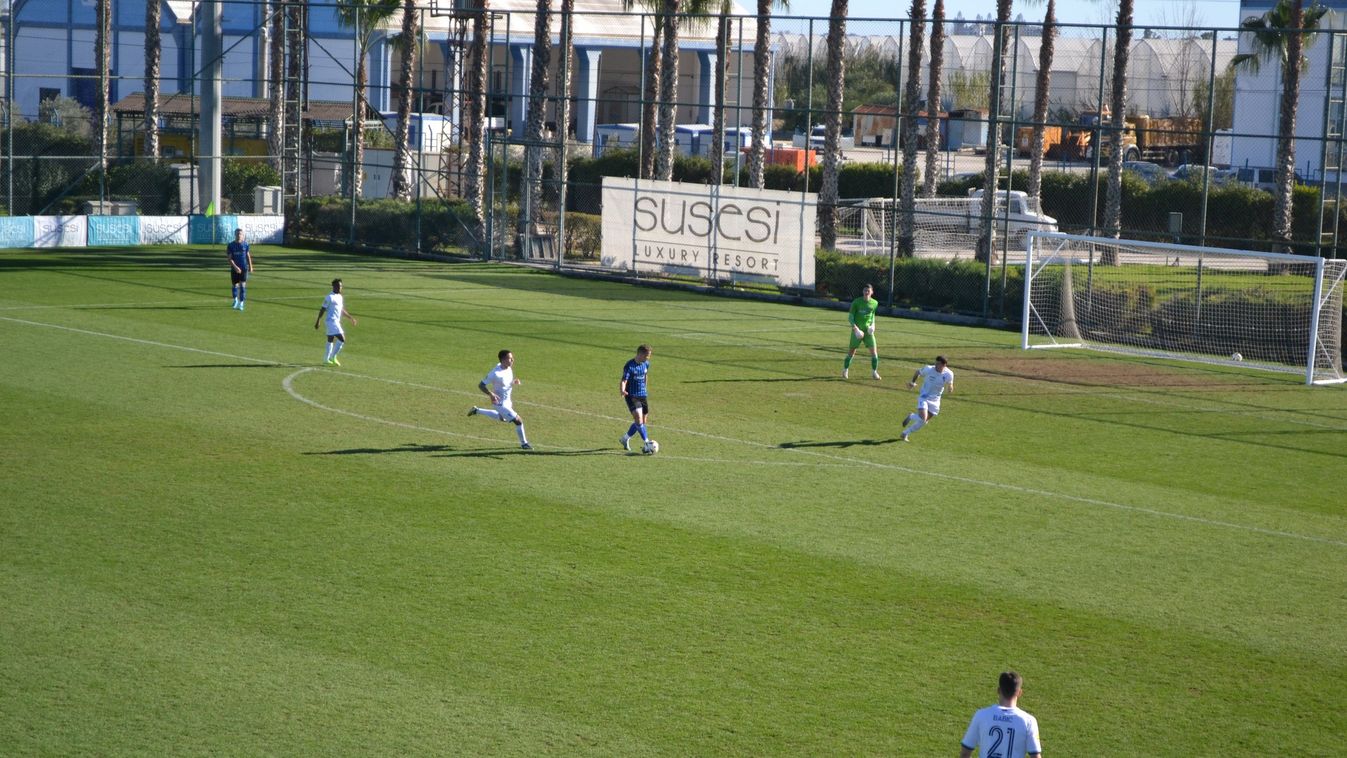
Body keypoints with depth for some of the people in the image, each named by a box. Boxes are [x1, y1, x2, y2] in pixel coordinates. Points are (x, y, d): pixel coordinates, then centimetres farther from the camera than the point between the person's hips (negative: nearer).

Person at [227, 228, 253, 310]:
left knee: (243, 285, -8)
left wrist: (250, 266, 12)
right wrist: (235, 267, -19)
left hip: (244, 268, 0)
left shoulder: (245, 245, 1)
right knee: (235, 285, 10)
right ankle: (235, 300, 35)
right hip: (234, 269, 0)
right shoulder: (230, 245, -4)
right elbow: (229, 258, -8)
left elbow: (248, 256, 11)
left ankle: (241, 303, -3)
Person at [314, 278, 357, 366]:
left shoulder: (340, 297, 14)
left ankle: (326, 359, 22)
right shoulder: (330, 297, -12)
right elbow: (323, 309, -11)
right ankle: (333, 357, -5)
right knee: (342, 339, -14)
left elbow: (342, 311, 24)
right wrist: (318, 321, -12)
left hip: (337, 322, 9)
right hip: (331, 321, -9)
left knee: (330, 340, 15)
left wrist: (351, 318, 20)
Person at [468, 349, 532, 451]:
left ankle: (477, 411, 45)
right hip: (500, 403, -9)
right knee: (518, 421, -8)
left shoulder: (509, 368, -6)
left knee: (502, 418, 35)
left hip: (507, 400, 9)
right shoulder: (496, 374, -29)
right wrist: (491, 394, -39)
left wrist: (514, 382, -9)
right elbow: (481, 385, -23)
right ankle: (523, 444, 12)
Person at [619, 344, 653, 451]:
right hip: (632, 396, -7)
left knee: (643, 421, 10)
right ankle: (646, 442, -15)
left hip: (643, 395, 7)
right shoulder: (629, 366, -17)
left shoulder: (646, 364, 5)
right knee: (638, 418, -20)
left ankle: (625, 439, 28)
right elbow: (623, 381, -24)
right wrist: (622, 391, -43)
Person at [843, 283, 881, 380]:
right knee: (851, 352, 3)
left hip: (868, 331, 2)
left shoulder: (875, 303, 3)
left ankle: (874, 372, 4)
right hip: (857, 331, -2)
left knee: (874, 351, -8)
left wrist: (872, 325, 2)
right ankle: (845, 371, 22)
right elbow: (850, 317, -7)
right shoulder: (856, 302, -8)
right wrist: (855, 327, -21)